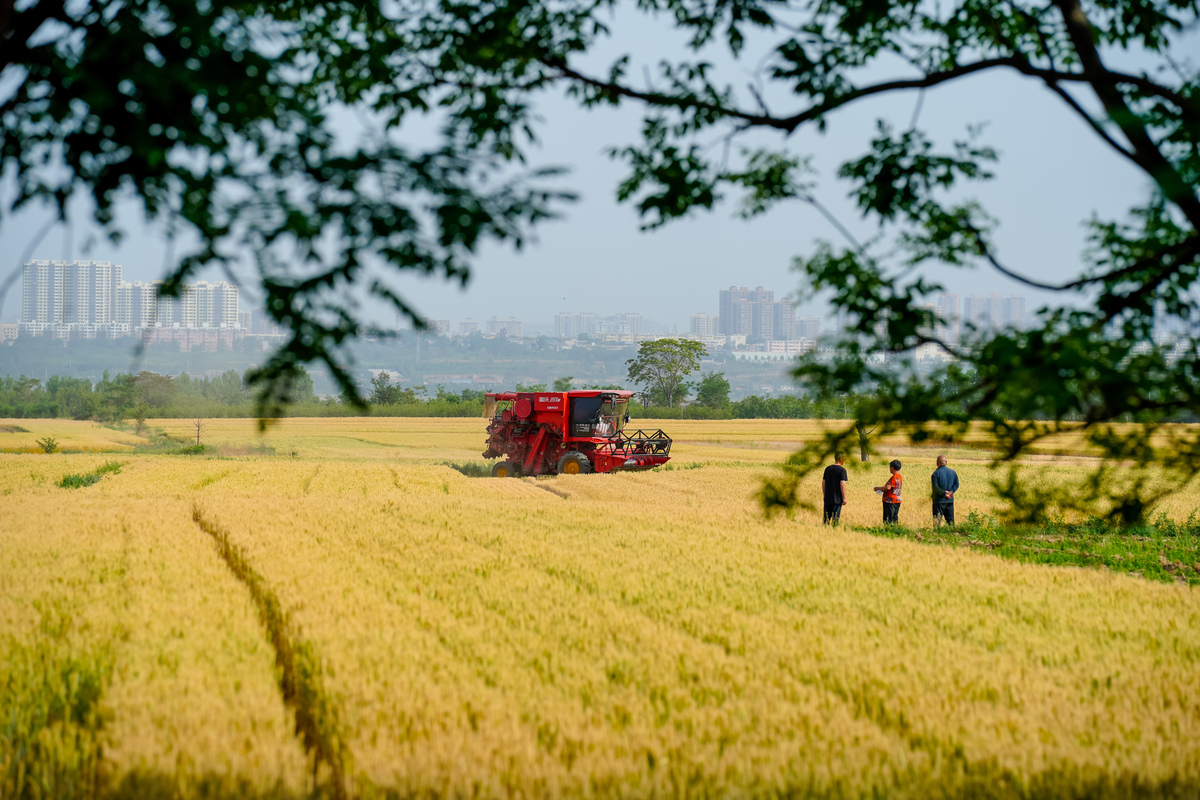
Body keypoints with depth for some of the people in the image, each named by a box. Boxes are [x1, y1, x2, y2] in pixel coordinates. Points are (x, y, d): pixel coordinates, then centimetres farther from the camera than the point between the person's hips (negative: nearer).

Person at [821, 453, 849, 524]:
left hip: (827, 498, 5)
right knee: (835, 519, 1)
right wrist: (844, 498, -11)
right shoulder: (842, 470, -10)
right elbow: (842, 484, -15)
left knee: (826, 518, 11)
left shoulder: (828, 468, 8)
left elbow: (823, 483, 10)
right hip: (837, 498, -5)